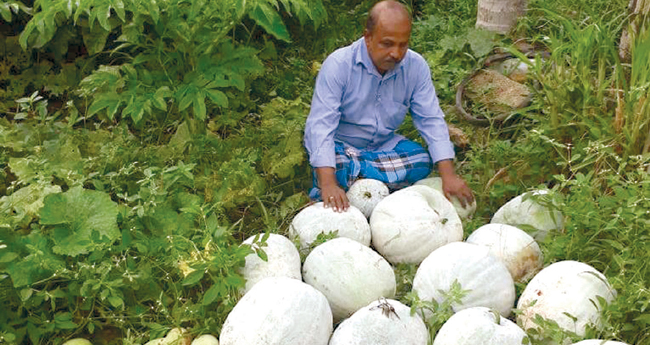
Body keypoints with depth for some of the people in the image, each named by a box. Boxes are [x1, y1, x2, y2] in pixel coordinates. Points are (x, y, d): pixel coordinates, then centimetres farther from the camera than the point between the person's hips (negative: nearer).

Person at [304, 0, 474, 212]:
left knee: (423, 161, -22)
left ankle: (349, 179, -16)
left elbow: (431, 120, -10)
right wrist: (328, 184, -42)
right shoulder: (338, 64, -22)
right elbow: (320, 125, -28)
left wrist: (448, 175, -23)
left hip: (384, 145, 5)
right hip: (341, 146, -4)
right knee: (335, 166, -37)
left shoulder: (416, 66, -11)